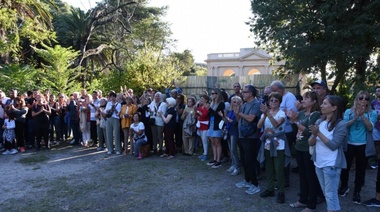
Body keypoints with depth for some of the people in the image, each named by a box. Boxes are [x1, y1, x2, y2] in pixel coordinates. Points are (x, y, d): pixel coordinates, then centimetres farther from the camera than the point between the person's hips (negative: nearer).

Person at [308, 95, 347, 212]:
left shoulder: (341, 124, -13)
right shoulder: (319, 122, 4)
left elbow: (333, 146, -19)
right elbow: (310, 143, 2)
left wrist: (319, 133, -24)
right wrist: (314, 135, -18)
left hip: (331, 164, -6)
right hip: (318, 163, 6)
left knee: (331, 194, 1)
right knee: (326, 193, 19)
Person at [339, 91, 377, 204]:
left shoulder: (372, 113, 0)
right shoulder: (348, 112, 1)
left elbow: (370, 127, -14)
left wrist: (362, 116, -25)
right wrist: (355, 118, -24)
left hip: (363, 146, 0)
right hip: (348, 144, 0)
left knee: (360, 169, 9)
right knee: (345, 167, 9)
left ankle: (357, 192, 23)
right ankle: (344, 186, 32)